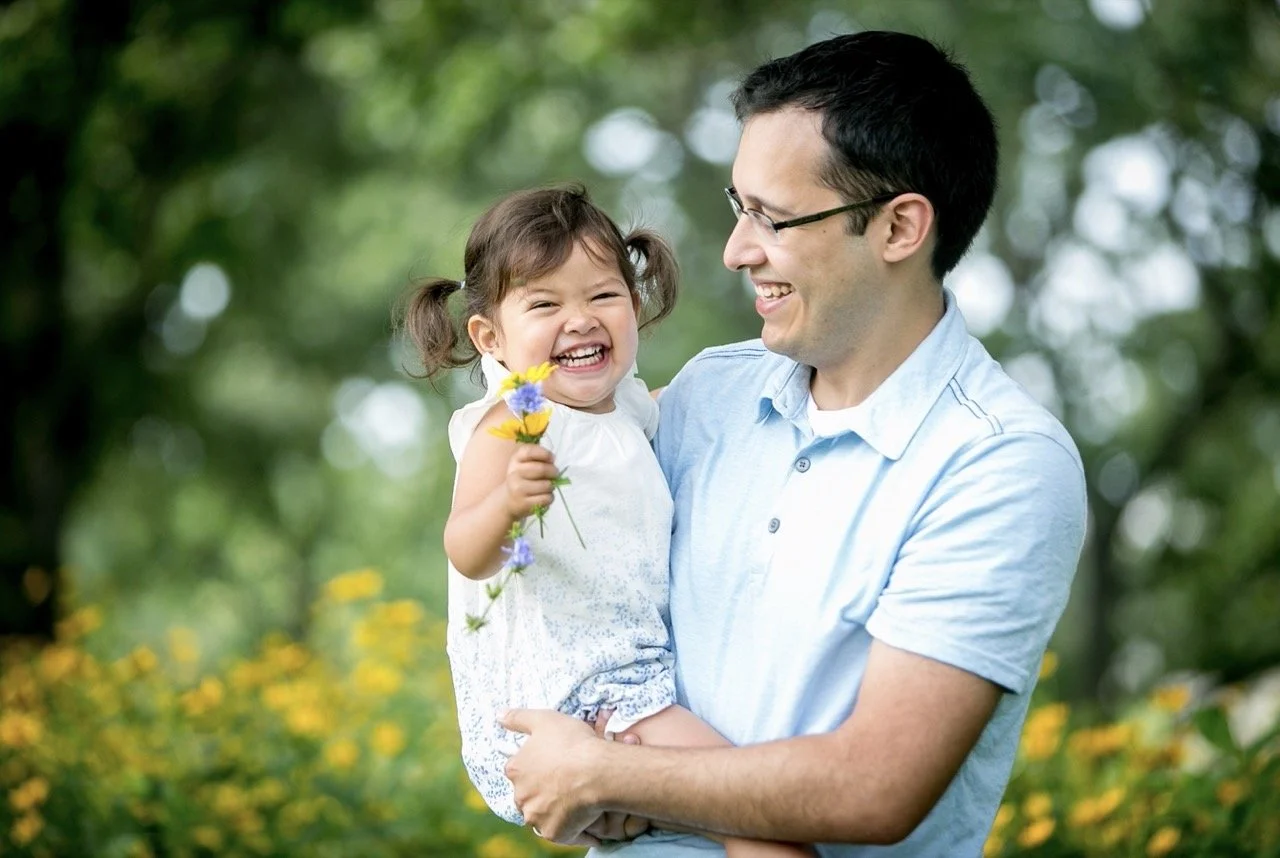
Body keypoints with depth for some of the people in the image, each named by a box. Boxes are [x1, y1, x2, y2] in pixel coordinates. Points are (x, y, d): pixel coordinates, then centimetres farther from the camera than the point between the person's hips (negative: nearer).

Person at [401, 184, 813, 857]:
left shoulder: (627, 405, 11)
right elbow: (467, 555, -25)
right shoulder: (516, 424, -15)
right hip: (562, 685, -9)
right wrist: (506, 503, -43)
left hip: (634, 665, 9)